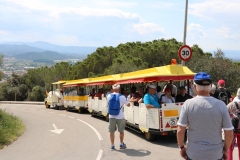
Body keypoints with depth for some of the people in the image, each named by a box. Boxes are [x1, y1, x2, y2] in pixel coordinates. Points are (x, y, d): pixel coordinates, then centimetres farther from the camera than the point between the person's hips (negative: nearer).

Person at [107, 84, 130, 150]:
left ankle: (112, 145, 13)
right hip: (120, 117, -1)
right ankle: (121, 144, 26)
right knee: (121, 131, 16)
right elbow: (128, 105, -1)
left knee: (112, 131, 11)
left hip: (111, 116, 2)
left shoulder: (109, 96, -5)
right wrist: (125, 100, 19)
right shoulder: (122, 97, -13)